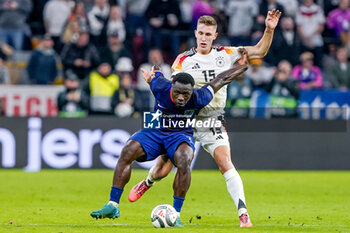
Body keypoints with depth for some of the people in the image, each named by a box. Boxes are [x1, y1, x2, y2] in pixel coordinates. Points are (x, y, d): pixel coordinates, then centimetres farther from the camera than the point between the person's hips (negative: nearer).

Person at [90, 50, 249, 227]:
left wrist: (241, 66, 4)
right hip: (154, 132, 1)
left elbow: (221, 79, -5)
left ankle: (175, 213, -27)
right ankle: (113, 206, -18)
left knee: (184, 161, -35)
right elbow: (154, 74, 2)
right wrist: (149, 74, 21)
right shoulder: (161, 88, -22)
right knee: (127, 152, -23)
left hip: (181, 135, -1)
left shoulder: (198, 99, -21)